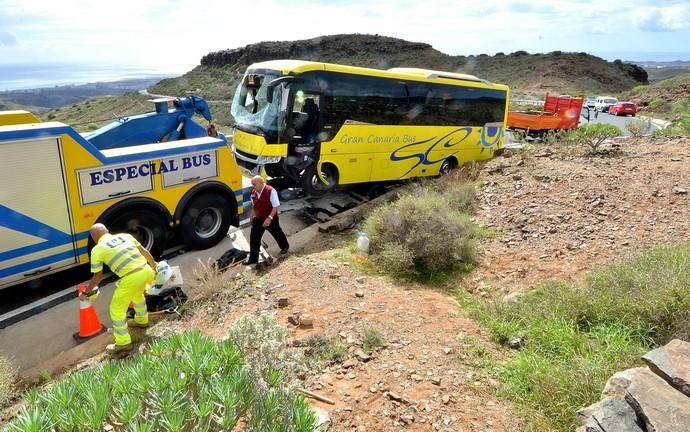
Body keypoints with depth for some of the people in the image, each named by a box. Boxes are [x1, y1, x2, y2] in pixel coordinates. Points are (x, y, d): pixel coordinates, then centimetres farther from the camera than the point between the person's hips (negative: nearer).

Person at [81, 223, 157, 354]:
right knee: (137, 294, 37)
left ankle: (123, 343, 22)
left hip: (130, 278, -6)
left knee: (117, 310, 15)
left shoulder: (97, 249, 6)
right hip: (146, 270, 6)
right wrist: (154, 268, 33)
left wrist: (86, 292, 30)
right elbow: (145, 252, 19)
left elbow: (98, 276, 14)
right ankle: (142, 320, 57)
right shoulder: (125, 236, 17)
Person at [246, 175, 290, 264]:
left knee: (277, 234, 19)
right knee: (254, 237, 1)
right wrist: (251, 216, 14)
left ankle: (285, 247, 48)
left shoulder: (271, 191, -25)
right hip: (258, 219, 5)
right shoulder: (254, 192, -4)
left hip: (271, 219, -5)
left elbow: (275, 206, -23)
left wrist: (269, 218, -30)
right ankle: (253, 258, 10)